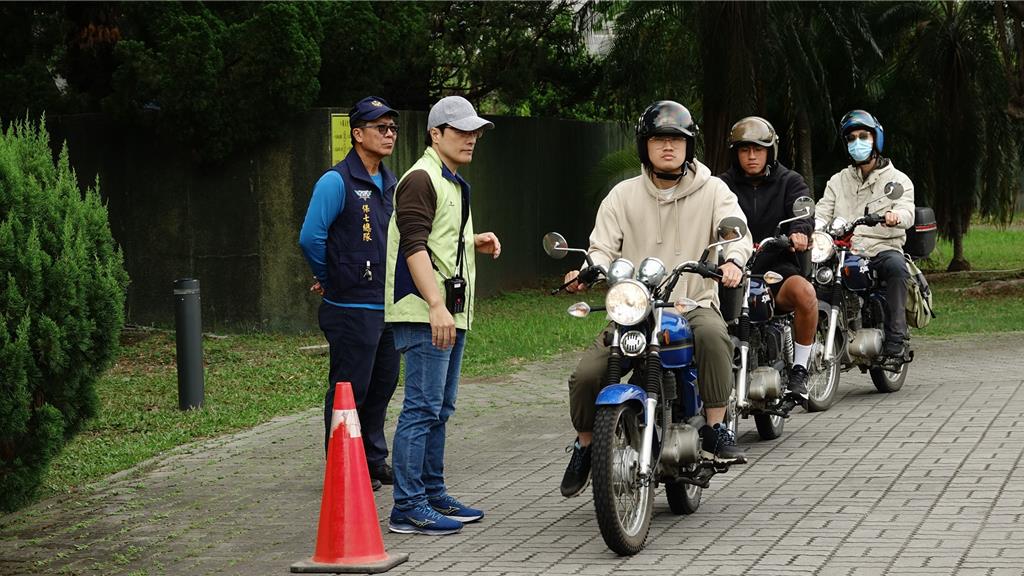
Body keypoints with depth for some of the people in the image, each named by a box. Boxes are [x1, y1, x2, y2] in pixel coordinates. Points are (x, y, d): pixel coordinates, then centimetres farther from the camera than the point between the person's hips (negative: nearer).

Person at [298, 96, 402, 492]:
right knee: (349, 389, -2)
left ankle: (374, 460, 26)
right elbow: (310, 238, -15)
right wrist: (329, 278, -1)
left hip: (389, 306, 8)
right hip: (351, 308, -8)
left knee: (382, 386, 14)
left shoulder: (391, 185, 13)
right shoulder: (336, 182, -12)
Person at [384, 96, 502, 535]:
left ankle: (433, 495, 23)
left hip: (450, 315, 11)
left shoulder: (452, 182, 22)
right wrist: (436, 305, -27)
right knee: (423, 409, -11)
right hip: (425, 315, -11)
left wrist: (473, 242, 14)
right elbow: (415, 247, -20)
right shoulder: (421, 179, -11)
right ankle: (407, 508, -10)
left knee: (439, 410, 15)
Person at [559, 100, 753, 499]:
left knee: (712, 334, -39)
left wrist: (732, 261, -31)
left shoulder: (712, 191, 6)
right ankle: (585, 444, 14)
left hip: (694, 304, -2)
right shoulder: (623, 196, 10)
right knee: (586, 375, -16)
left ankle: (716, 429, -27)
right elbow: (604, 247, 2)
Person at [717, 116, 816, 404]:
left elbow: (803, 210, -7)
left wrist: (800, 231, -32)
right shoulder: (724, 185, 15)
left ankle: (799, 371, -19)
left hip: (778, 270, -1)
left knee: (804, 292, -35)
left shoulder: (789, 182, 12)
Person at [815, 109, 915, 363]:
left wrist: (895, 216, -33)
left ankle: (895, 341, -37)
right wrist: (814, 229, -16)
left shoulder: (897, 179, 11)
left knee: (896, 265, -38)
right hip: (844, 252, 2)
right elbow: (822, 212, 9)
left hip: (883, 249, -2)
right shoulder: (838, 181, 22)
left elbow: (907, 212, -8)